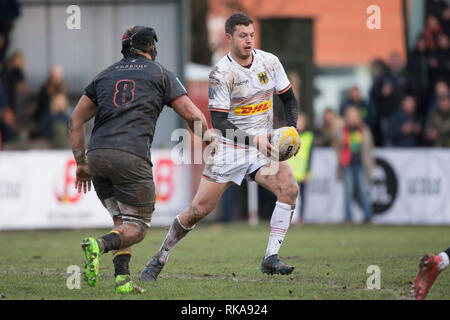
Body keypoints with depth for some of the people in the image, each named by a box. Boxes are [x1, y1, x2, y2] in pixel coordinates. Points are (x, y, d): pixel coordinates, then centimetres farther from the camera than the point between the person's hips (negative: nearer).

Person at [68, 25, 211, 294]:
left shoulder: (105, 75, 24)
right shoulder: (161, 74, 13)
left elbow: (76, 122, 22)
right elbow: (193, 115, 6)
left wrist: (81, 163, 26)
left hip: (97, 154, 5)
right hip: (131, 156, -5)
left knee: (122, 220, 18)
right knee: (138, 227, 2)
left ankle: (122, 278, 1)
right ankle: (99, 245, -26)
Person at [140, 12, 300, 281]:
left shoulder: (269, 62, 0)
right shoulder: (221, 74, -14)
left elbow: (290, 99, 11)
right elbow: (219, 121, -18)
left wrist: (290, 129, -8)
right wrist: (254, 140, -29)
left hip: (264, 148, 3)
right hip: (229, 148, -3)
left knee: (289, 188, -23)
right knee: (199, 209, -5)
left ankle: (271, 259, -17)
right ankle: (159, 259, 16)